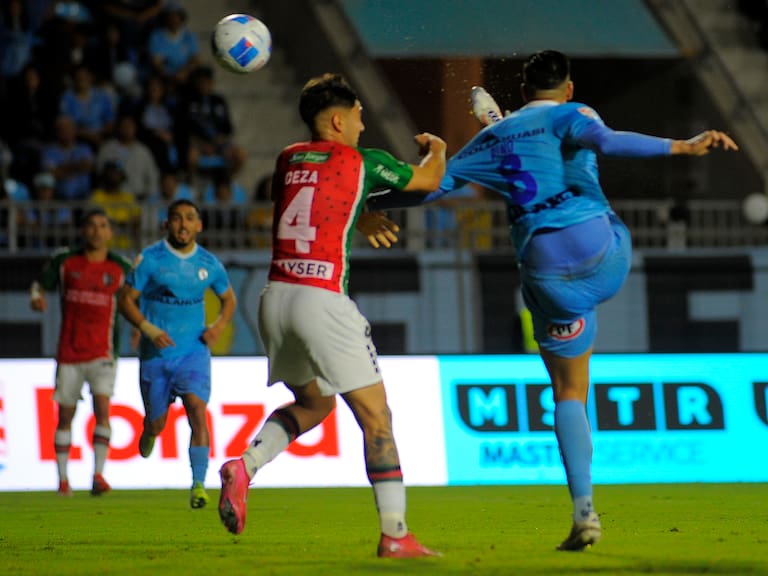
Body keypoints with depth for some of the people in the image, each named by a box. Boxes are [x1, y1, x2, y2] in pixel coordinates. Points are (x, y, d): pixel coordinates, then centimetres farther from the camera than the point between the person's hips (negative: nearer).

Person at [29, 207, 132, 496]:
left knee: (102, 407, -19)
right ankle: (63, 479, 21)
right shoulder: (64, 262, 1)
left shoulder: (120, 269, 1)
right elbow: (40, 284, 13)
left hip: (102, 353, -1)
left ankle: (98, 475, -21)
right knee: (65, 415, 7)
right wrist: (36, 297, -10)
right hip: (69, 352, 1)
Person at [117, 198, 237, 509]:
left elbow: (229, 299, 17)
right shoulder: (150, 259, -7)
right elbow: (126, 300, -5)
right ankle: (149, 432, 46)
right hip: (156, 353, -1)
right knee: (156, 423, 6)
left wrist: (219, 325, -4)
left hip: (194, 351, 1)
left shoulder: (209, 263, 2)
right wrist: (149, 329, -20)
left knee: (196, 408, -20)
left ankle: (199, 484, -21)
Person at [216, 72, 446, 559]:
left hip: (276, 297, 6)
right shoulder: (363, 162, 1)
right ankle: (395, 534, -2)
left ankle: (245, 467, 1)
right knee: (376, 417, 1)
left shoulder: (288, 160, 15)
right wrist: (437, 148, 38)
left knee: (313, 403, 25)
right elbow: (429, 179, 17)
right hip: (323, 300, -6)